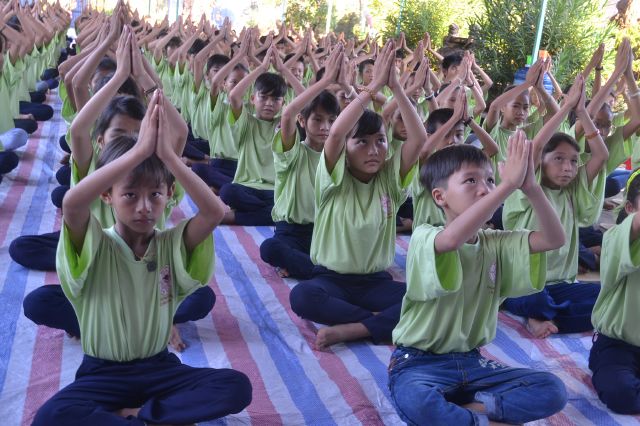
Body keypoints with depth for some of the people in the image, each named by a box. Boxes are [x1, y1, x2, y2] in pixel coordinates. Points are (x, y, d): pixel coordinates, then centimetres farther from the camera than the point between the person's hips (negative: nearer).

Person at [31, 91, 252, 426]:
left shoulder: (172, 245, -5)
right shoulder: (96, 247, -12)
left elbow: (215, 211, -25)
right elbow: (71, 203, -35)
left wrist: (167, 154, -32)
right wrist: (140, 150, -39)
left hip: (159, 367, 2)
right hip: (103, 372, -2)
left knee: (237, 387, -22)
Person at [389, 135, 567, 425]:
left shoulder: (496, 244, 3)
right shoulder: (424, 237, -17)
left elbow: (554, 239, -10)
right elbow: (451, 240, -42)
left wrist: (530, 187, -26)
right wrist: (509, 183, -40)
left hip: (470, 361, 5)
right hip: (420, 362, -5)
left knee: (552, 390, -10)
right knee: (414, 402, -39)